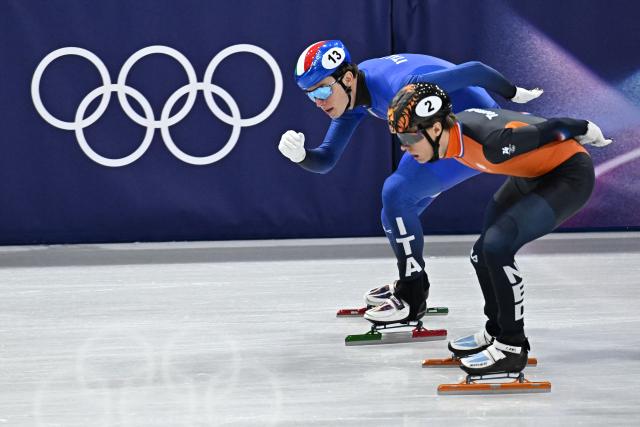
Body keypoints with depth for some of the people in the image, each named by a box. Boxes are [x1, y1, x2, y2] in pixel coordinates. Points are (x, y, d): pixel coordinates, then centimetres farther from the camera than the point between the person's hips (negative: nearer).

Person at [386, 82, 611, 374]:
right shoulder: (453, 131, -10)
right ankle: (497, 331, 34)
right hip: (531, 175, 9)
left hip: (569, 174, -9)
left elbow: (553, 129, -22)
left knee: (496, 246, -23)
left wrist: (586, 131, -4)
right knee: (483, 253, 11)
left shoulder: (491, 142, -37)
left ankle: (512, 347, -13)